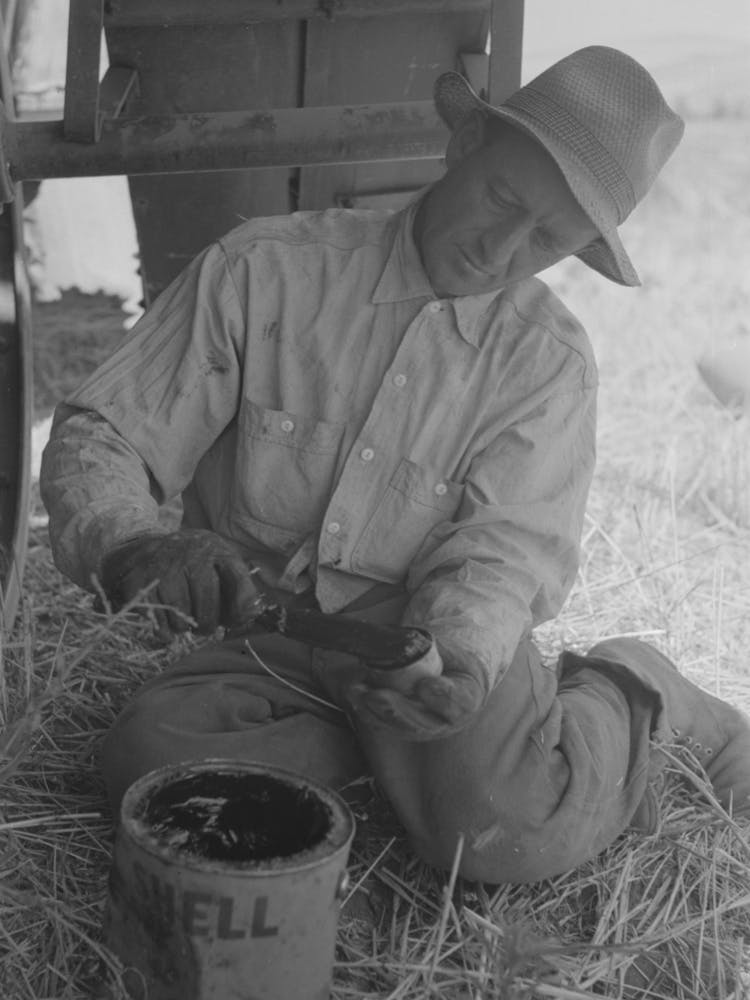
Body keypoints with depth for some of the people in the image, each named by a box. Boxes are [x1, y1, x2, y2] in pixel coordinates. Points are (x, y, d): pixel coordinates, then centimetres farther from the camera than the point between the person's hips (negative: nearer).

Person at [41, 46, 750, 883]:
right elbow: (95, 438, -10)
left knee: (502, 838, -29)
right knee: (153, 769, -28)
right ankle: (399, 751, -5)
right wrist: (132, 547, -34)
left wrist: (459, 657, -40)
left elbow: (503, 551, -16)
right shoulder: (264, 271, -9)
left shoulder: (548, 362, -7)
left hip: (436, 626, -1)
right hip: (268, 637, 2)